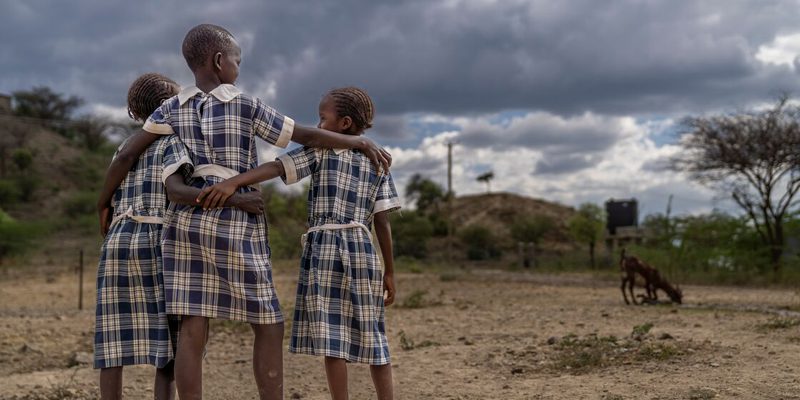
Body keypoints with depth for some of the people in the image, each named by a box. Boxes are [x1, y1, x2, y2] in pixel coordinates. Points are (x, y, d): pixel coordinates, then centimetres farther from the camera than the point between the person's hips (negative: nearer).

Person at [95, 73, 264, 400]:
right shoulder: (172, 142, -1)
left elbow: (116, 206, 16)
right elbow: (177, 190, -20)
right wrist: (236, 200, -23)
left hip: (117, 243, 6)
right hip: (156, 243, -6)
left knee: (114, 345, 3)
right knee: (167, 344, -2)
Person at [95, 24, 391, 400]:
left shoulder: (173, 108, 7)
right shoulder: (246, 106, -5)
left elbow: (126, 154, 3)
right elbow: (308, 136, -2)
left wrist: (103, 202, 16)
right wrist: (361, 142, 10)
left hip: (187, 219, 5)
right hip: (234, 223, -5)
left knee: (193, 329, 2)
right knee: (269, 325, 5)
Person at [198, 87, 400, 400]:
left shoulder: (320, 151, 1)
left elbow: (276, 167, -17)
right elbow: (383, 222, 7)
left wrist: (232, 182, -28)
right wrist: (390, 271, 10)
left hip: (324, 247, -4)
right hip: (361, 248, 4)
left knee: (331, 336, -2)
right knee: (372, 334, 11)